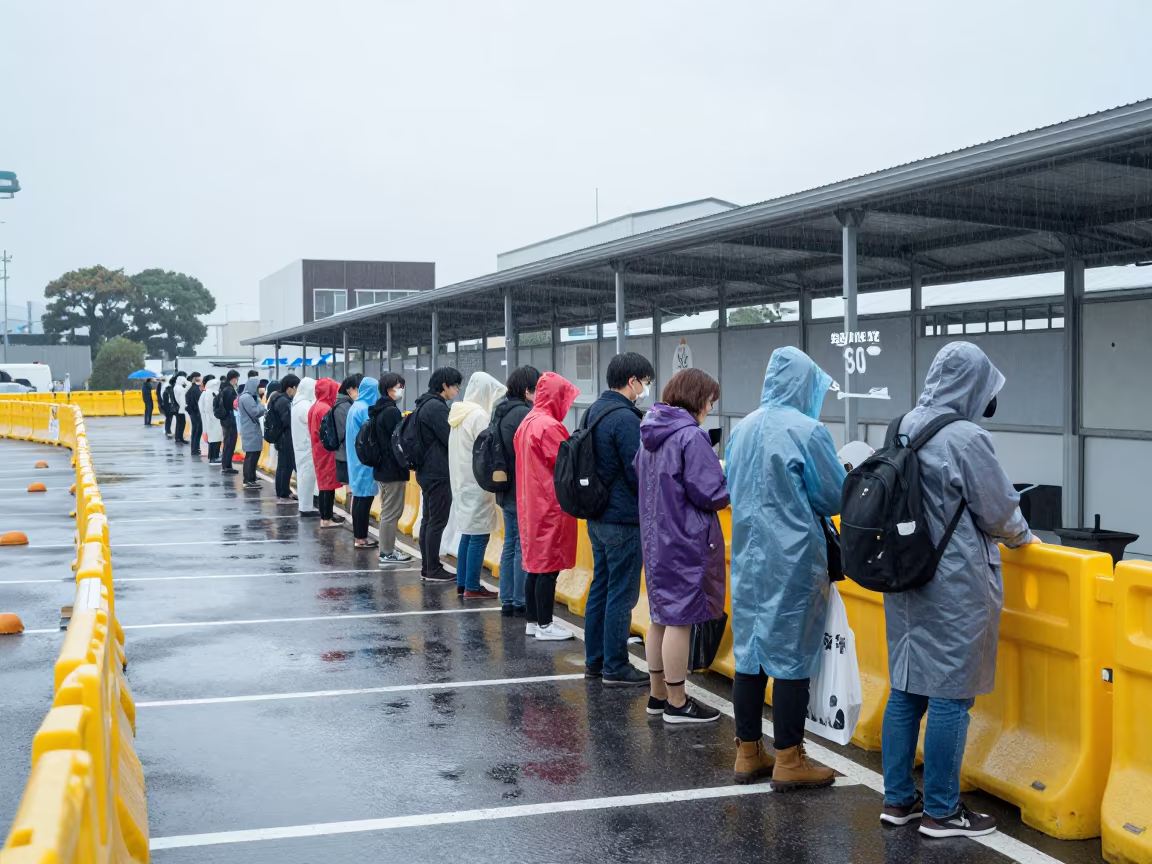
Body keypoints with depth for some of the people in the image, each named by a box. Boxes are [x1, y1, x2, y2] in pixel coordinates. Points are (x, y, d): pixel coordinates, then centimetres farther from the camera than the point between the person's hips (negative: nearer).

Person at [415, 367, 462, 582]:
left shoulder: (425, 404, 15)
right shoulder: (437, 406, -17)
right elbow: (450, 439, -17)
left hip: (426, 471, 10)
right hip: (438, 473, -10)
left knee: (428, 520, 12)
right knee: (437, 521, -5)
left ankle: (426, 567, 17)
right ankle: (433, 570, -1)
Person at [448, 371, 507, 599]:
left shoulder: (459, 413, 11)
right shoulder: (479, 415, -16)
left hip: (462, 480, 9)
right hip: (477, 482, -9)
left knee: (468, 533, 13)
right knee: (479, 535, -5)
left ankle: (462, 583, 16)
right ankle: (472, 587, -4)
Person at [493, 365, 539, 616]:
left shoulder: (500, 412, 12)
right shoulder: (524, 414, -17)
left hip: (506, 490, 9)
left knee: (510, 544, 14)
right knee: (524, 547, -2)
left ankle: (507, 600, 19)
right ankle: (521, 602, 3)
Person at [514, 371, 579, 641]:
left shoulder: (527, 423, 11)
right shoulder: (549, 426, -17)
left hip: (530, 502, 9)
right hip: (550, 505, -9)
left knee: (535, 562, 14)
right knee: (549, 564, -3)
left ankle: (533, 620, 19)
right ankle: (545, 625, 1)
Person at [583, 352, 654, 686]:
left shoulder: (594, 411, 11)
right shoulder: (625, 418, -19)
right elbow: (638, 473, -20)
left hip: (597, 517, 10)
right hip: (623, 519, -10)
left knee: (600, 587, 16)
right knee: (622, 593, -1)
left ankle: (594, 660, 23)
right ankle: (615, 668, 5)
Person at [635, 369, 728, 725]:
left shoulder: (651, 433, 8)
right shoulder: (691, 436, -18)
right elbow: (710, 494, -19)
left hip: (654, 537, 9)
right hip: (686, 541, -9)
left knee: (661, 617, 16)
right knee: (680, 619, -1)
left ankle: (658, 695, 25)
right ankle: (677, 704, 6)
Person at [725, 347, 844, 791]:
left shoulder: (742, 429, 5)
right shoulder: (808, 431, -13)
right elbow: (836, 498, -7)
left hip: (748, 556, 6)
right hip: (793, 558, -6)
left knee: (749, 651, 11)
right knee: (792, 655, 1)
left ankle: (748, 754, 19)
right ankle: (788, 761, 7)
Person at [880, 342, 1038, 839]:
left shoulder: (903, 430, 4)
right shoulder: (966, 439, -18)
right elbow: (999, 511, -9)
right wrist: (1022, 537, 13)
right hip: (955, 587, -7)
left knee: (906, 690, 13)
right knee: (951, 696, 1)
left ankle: (897, 799, 21)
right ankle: (940, 811, 9)